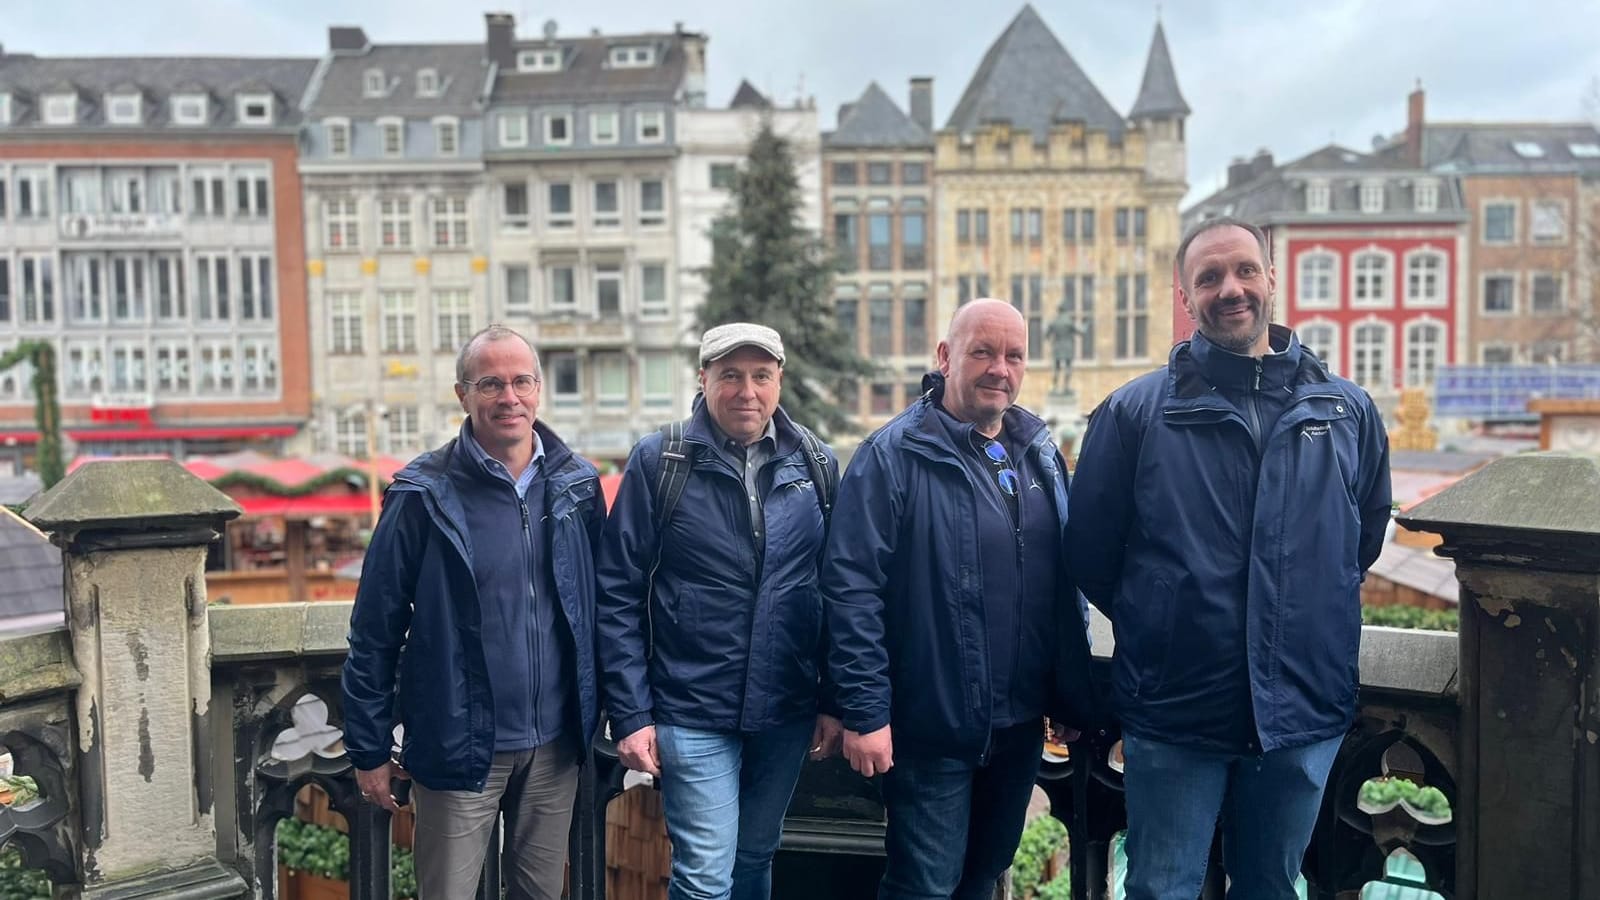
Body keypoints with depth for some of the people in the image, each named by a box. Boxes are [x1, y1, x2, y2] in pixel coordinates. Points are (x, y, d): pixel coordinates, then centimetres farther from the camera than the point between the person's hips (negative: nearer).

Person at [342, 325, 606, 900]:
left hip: (555, 745, 4)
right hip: (459, 746, -3)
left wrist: (605, 712, 9)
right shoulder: (425, 495, -11)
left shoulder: (578, 485, 0)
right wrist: (369, 750, -3)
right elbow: (376, 630, -7)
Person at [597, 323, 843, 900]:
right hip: (693, 715, -3)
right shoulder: (659, 461, -7)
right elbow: (618, 595, -6)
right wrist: (630, 715, -9)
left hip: (788, 713, 4)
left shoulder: (817, 463, 3)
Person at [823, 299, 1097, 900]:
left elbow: (1066, 584, 14)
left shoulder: (1041, 454, 8)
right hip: (931, 730, -6)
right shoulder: (894, 455, -12)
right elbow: (852, 587, -16)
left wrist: (1074, 698, 12)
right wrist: (864, 713, -18)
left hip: (1020, 726, 6)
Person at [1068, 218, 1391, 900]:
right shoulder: (1134, 412, -5)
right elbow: (1089, 550, 1)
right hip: (1174, 712, -2)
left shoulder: (1348, 411, 4)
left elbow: (1366, 534, 18)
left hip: (1304, 713, 3)